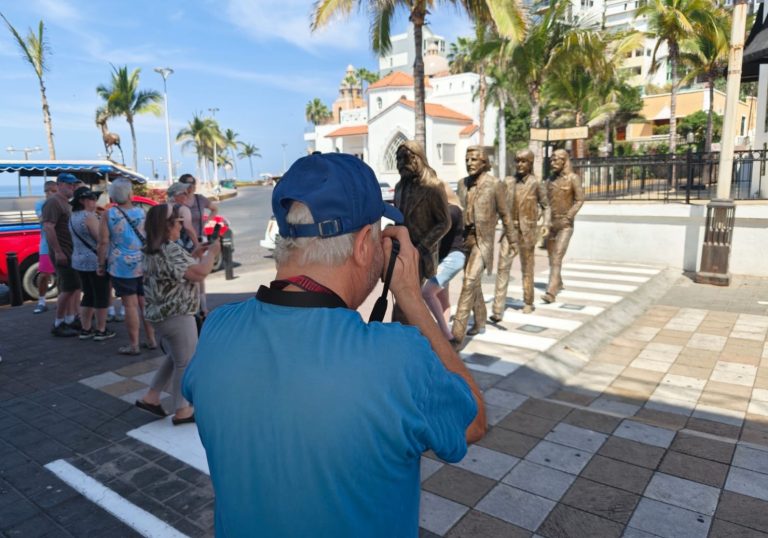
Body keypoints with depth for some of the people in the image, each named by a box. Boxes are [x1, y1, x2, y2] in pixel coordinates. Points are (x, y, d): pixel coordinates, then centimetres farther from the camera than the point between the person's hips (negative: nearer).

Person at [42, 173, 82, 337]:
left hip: (72, 252, 10)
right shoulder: (53, 202, -13)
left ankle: (70, 320, 20)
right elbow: (48, 227, -22)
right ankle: (58, 325, 1)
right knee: (68, 288, -8)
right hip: (63, 253, -10)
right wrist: (58, 252, -26)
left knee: (75, 287, 13)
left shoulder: (66, 203, 18)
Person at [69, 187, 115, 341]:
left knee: (88, 295, 15)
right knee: (101, 297, 1)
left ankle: (85, 330, 18)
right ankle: (101, 331, 6)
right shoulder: (89, 216, -17)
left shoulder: (73, 217, 11)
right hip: (95, 261, -9)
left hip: (79, 261, 9)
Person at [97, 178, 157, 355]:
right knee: (146, 303, 11)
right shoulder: (141, 212, 3)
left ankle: (133, 345, 6)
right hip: (144, 265, 3)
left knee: (131, 305, 0)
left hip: (122, 266, -3)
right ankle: (151, 340, 18)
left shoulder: (109, 214, -6)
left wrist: (101, 264, 2)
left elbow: (103, 242, -8)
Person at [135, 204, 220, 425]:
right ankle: (182, 411, 16)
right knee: (185, 363, 5)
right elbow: (199, 273, -26)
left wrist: (195, 254, 12)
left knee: (174, 358, 25)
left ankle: (150, 397, 27)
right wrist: (212, 252, -11)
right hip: (177, 317, -10)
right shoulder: (170, 249, -22)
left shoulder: (152, 250, 9)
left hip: (159, 315, 10)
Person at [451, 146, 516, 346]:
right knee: (473, 283, 17)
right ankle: (480, 323, 35)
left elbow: (504, 214, 2)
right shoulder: (462, 183, 8)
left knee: (469, 282, -17)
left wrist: (512, 239, 8)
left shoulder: (495, 185, -5)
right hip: (464, 238, 6)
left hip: (483, 240, -6)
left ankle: (457, 334, -18)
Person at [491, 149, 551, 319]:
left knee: (527, 268, 11)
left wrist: (546, 224, -8)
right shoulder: (507, 181, 4)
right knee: (502, 268, -7)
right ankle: (498, 310, -9)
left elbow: (546, 206, 6)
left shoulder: (536, 183, -2)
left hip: (527, 231, -1)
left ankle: (528, 302, 30)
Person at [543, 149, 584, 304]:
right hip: (551, 223, 6)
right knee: (552, 256, 14)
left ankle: (551, 292, -23)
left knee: (557, 256, -17)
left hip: (565, 224, -6)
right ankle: (558, 283, 35)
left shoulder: (573, 178, -5)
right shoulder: (549, 180, 10)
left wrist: (567, 218, -16)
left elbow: (580, 200, -7)